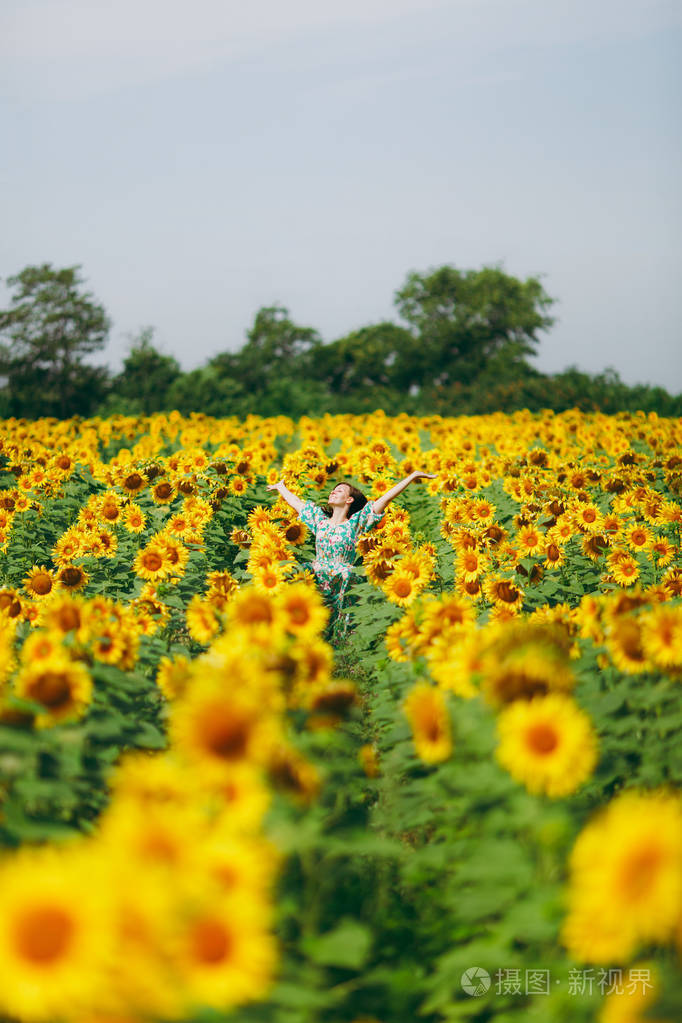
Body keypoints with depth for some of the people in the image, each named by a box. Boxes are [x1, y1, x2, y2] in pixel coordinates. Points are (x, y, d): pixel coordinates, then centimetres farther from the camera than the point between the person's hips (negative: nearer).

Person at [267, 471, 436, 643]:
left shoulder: (355, 524, 4)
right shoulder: (320, 521, 17)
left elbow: (386, 498, -1)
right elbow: (295, 501, 33)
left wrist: (413, 476, -5)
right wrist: (280, 487, 48)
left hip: (341, 585, -4)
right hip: (316, 582, 4)